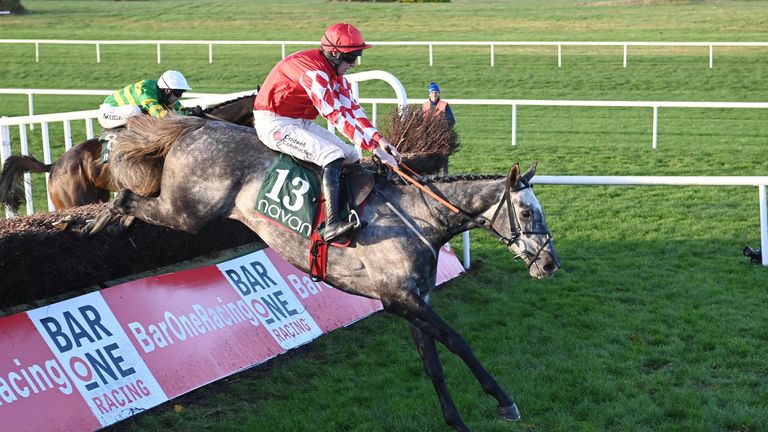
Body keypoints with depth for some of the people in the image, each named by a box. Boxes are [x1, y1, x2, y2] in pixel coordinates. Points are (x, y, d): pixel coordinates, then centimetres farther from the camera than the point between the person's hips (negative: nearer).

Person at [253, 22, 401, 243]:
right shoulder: (313, 71, -26)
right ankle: (332, 225, -34)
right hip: (274, 123, -10)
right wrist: (373, 148, -31)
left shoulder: (335, 72, 6)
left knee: (352, 157, 3)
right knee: (333, 156, -27)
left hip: (301, 122, 10)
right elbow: (337, 115, -30)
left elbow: (352, 109, -1)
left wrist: (380, 140, -14)